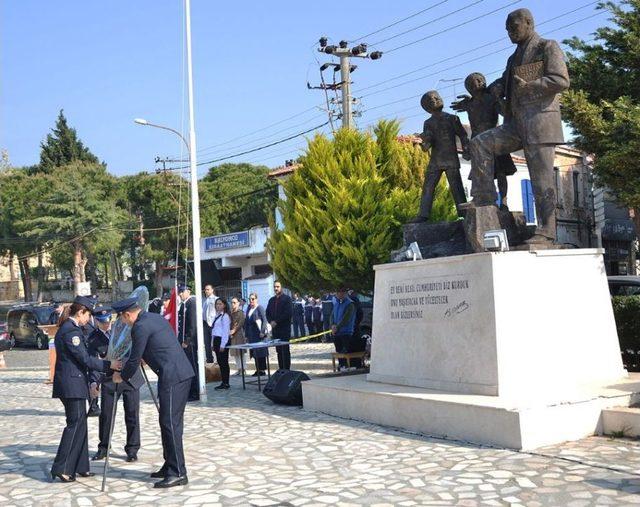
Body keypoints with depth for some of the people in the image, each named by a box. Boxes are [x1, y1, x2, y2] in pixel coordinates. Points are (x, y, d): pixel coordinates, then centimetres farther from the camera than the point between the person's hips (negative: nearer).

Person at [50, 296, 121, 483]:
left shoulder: (67, 328, 17)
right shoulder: (71, 331, -15)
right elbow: (85, 359, -19)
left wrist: (88, 384, 24)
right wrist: (109, 365, -17)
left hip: (74, 384, 10)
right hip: (72, 385, -10)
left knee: (79, 425, 12)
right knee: (75, 424, -7)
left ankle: (79, 467, 17)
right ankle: (61, 469, -3)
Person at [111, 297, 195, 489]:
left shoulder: (140, 327, -11)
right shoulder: (154, 318, 18)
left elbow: (135, 359, -5)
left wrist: (122, 377, 12)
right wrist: (126, 369, 37)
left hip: (173, 377, -10)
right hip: (182, 373, 10)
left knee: (170, 423, -6)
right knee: (169, 422, 15)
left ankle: (178, 473, -4)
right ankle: (170, 466, 23)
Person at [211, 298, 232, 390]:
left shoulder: (225, 316, -11)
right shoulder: (216, 316, 14)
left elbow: (226, 331, -15)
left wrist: (222, 345, -17)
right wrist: (212, 343, 13)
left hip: (223, 340, -8)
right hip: (216, 340, 8)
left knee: (224, 362, -4)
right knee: (220, 362, 9)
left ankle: (226, 383, 2)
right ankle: (223, 382, 14)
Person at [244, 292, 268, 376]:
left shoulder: (259, 308, -7)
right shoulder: (249, 309, 13)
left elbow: (264, 320, -11)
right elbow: (246, 322, 14)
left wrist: (262, 332, -17)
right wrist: (247, 335, 11)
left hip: (259, 334, -7)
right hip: (252, 334, 7)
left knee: (261, 351, -2)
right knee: (254, 352, 9)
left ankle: (262, 370, 4)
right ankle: (258, 370, 16)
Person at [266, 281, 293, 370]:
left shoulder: (287, 299, -3)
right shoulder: (272, 300, 17)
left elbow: (288, 313, -13)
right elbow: (267, 312, 17)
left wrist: (276, 322, -14)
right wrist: (271, 321, -3)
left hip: (285, 328, -6)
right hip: (275, 328, 6)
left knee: (285, 350, -6)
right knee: (279, 350, 6)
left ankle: (286, 369, -4)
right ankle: (281, 369, 9)